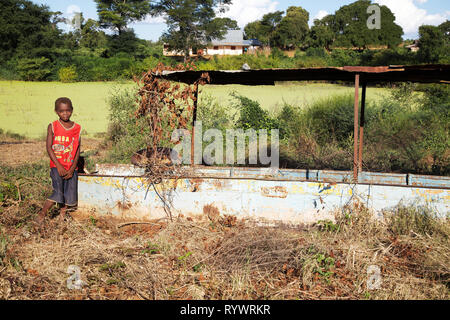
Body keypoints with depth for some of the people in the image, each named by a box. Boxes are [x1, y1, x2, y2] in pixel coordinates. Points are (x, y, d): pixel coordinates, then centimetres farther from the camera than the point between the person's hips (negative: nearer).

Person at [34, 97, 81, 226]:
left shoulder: (77, 128, 4)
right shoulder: (53, 127, -1)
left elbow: (78, 149, 3)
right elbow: (49, 148, -6)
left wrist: (72, 168, -7)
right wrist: (59, 166, -14)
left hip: (71, 168, 3)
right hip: (56, 166, -3)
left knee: (69, 195, 3)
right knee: (58, 193, -15)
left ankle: (62, 216, 21)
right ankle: (42, 214, 3)